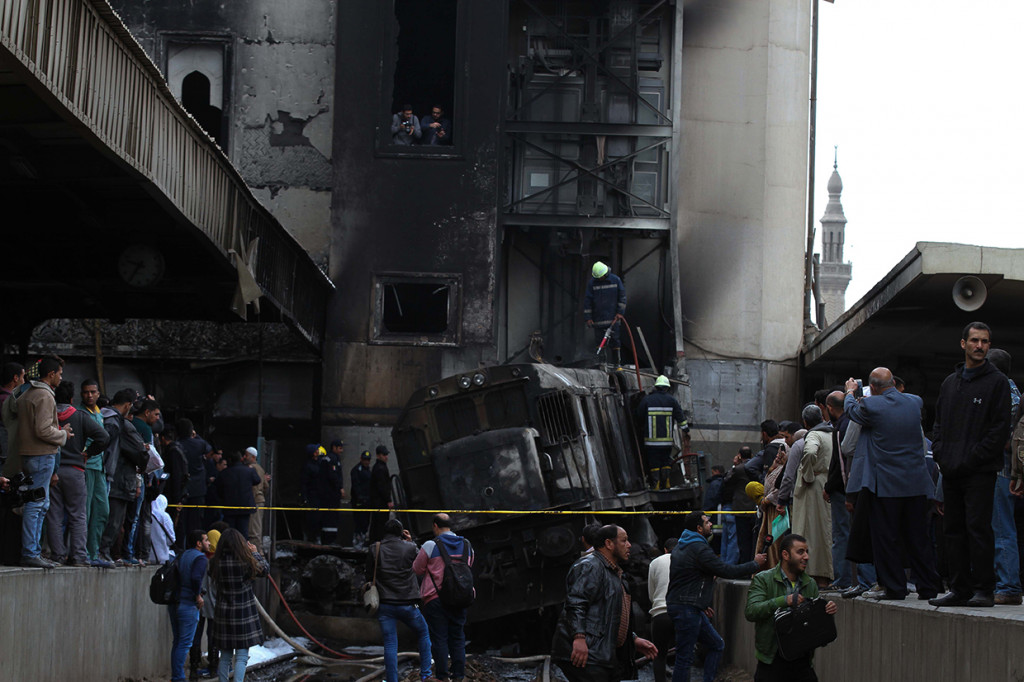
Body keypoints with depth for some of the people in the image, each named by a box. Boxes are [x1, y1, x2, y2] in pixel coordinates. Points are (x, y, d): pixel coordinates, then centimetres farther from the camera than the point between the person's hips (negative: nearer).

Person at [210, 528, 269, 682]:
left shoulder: (215, 562, -6)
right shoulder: (246, 561, -13)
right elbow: (264, 568, 4)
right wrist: (255, 553, 21)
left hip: (223, 612, 3)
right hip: (244, 612, -3)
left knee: (225, 657, 13)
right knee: (241, 656, -1)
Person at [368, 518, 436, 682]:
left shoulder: (374, 550, -1)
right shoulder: (409, 547, -4)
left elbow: (369, 574, 5)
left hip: (385, 605, 1)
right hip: (407, 604, -1)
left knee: (390, 645, 2)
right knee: (424, 634, 20)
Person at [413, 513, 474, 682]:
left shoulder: (431, 546, -9)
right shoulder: (467, 546, 7)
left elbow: (417, 569, 0)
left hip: (435, 598, -4)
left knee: (439, 639, 0)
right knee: (457, 638, 10)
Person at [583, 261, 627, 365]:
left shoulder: (616, 280, 1)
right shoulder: (592, 283, -1)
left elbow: (622, 296, 8)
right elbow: (587, 300, 0)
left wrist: (620, 312, 2)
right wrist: (588, 317, -4)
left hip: (613, 318, 0)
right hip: (598, 319, 0)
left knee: (614, 340, 1)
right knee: (599, 341, 0)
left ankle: (617, 363, 6)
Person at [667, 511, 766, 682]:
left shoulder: (681, 547, 16)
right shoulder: (699, 549, -16)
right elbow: (728, 571, -15)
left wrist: (701, 604, 24)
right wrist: (755, 564, -2)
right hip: (686, 609, -11)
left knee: (717, 645, 16)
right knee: (685, 658, -8)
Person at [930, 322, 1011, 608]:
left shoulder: (997, 381, -2)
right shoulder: (950, 383, 17)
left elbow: (1001, 427, -8)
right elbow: (938, 423, 22)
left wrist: (973, 457, -14)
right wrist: (939, 453, 5)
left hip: (980, 471, -6)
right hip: (951, 471, 6)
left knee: (978, 528, -9)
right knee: (954, 529, 7)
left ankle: (984, 589, -6)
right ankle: (959, 589, 12)